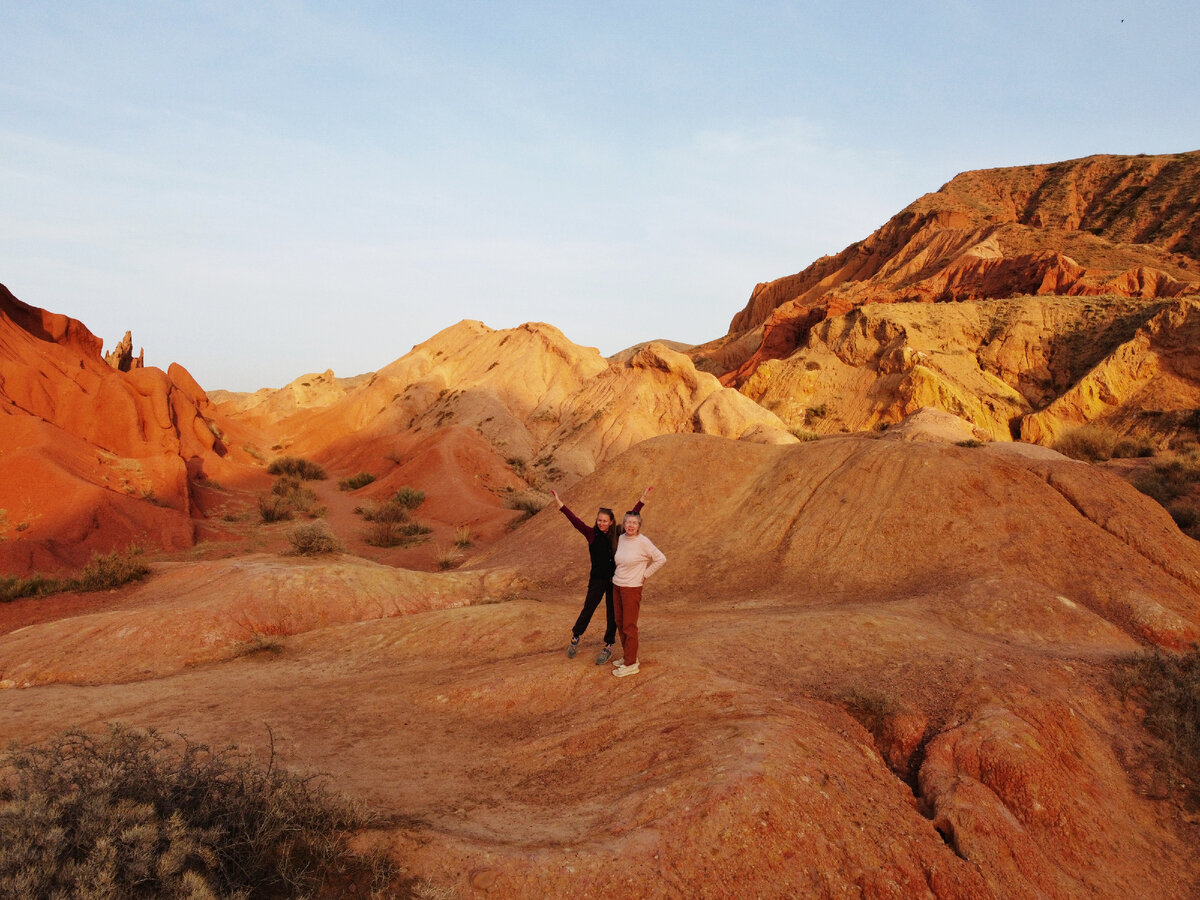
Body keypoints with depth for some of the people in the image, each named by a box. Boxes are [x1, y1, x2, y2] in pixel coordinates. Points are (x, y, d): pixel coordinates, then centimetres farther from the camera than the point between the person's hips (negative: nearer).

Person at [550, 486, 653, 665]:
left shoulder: (617, 534, 0)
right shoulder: (591, 533, -6)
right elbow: (575, 520, -15)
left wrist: (643, 499, 5)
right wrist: (559, 504, -25)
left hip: (614, 580, 2)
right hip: (597, 580, -2)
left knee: (612, 614, 9)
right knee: (587, 610, 4)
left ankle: (608, 647, 23)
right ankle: (575, 638, 27)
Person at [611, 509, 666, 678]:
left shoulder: (643, 542, -16)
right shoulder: (621, 539, 3)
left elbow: (661, 560, -11)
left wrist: (645, 575, -8)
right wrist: (617, 576, 11)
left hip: (632, 588, -7)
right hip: (617, 586, 7)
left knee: (629, 626, -2)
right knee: (620, 623, 14)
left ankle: (631, 664, 7)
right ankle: (627, 656, 28)